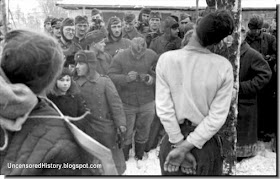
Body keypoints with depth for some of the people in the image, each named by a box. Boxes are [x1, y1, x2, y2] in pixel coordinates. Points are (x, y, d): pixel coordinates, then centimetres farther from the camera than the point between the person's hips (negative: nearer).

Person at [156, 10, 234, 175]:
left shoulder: (166, 59, -13)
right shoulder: (224, 66, -14)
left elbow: (164, 109, -15)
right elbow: (218, 116, -16)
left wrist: (179, 145, -9)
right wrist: (186, 147, -13)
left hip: (173, 138, 1)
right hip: (206, 141, 0)